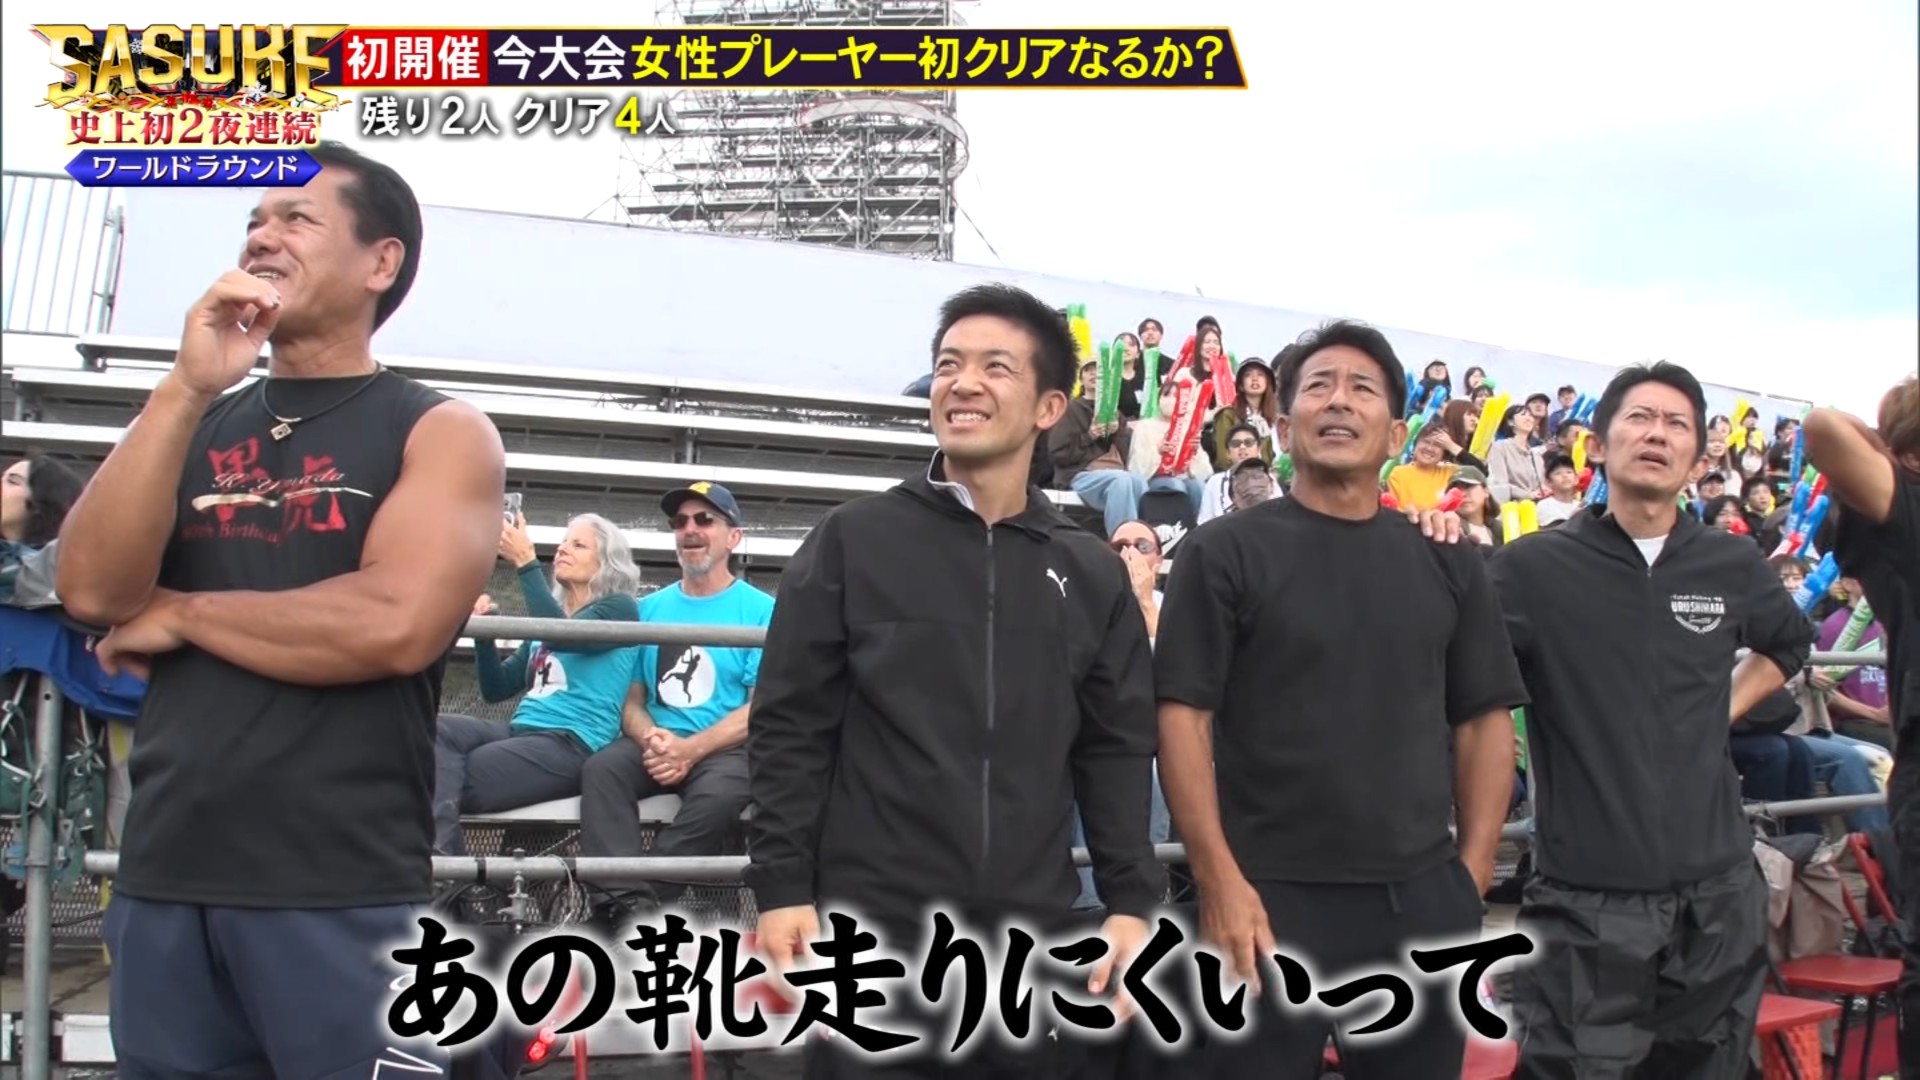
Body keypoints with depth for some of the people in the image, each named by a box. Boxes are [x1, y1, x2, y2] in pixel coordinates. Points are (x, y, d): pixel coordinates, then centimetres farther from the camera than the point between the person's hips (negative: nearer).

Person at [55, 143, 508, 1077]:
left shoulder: (441, 433, -2)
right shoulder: (194, 424, 13)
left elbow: (396, 624, -19)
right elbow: (92, 590, -2)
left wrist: (178, 612, -6)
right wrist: (187, 390, -10)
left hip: (344, 894, -5)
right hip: (162, 879, 5)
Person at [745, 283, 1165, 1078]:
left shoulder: (1092, 574, 8)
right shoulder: (853, 542, 0)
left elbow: (1117, 752, 9)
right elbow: (790, 729, -1)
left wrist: (1131, 900, 2)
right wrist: (782, 888, -7)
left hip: (1033, 938, 3)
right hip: (871, 931, -2)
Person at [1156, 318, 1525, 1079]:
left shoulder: (1447, 561, 9)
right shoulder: (1225, 551, -3)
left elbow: (1485, 719, 10)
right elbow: (1183, 717, -8)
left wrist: (1474, 870, 1)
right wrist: (1220, 884, -13)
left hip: (1423, 897, 4)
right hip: (1271, 897, -3)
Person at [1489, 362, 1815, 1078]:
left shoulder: (1734, 564, 6)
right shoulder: (1536, 565, -7)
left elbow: (1790, 641, 26)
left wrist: (1728, 708, 13)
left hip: (1718, 892, 4)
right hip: (1585, 899, -4)